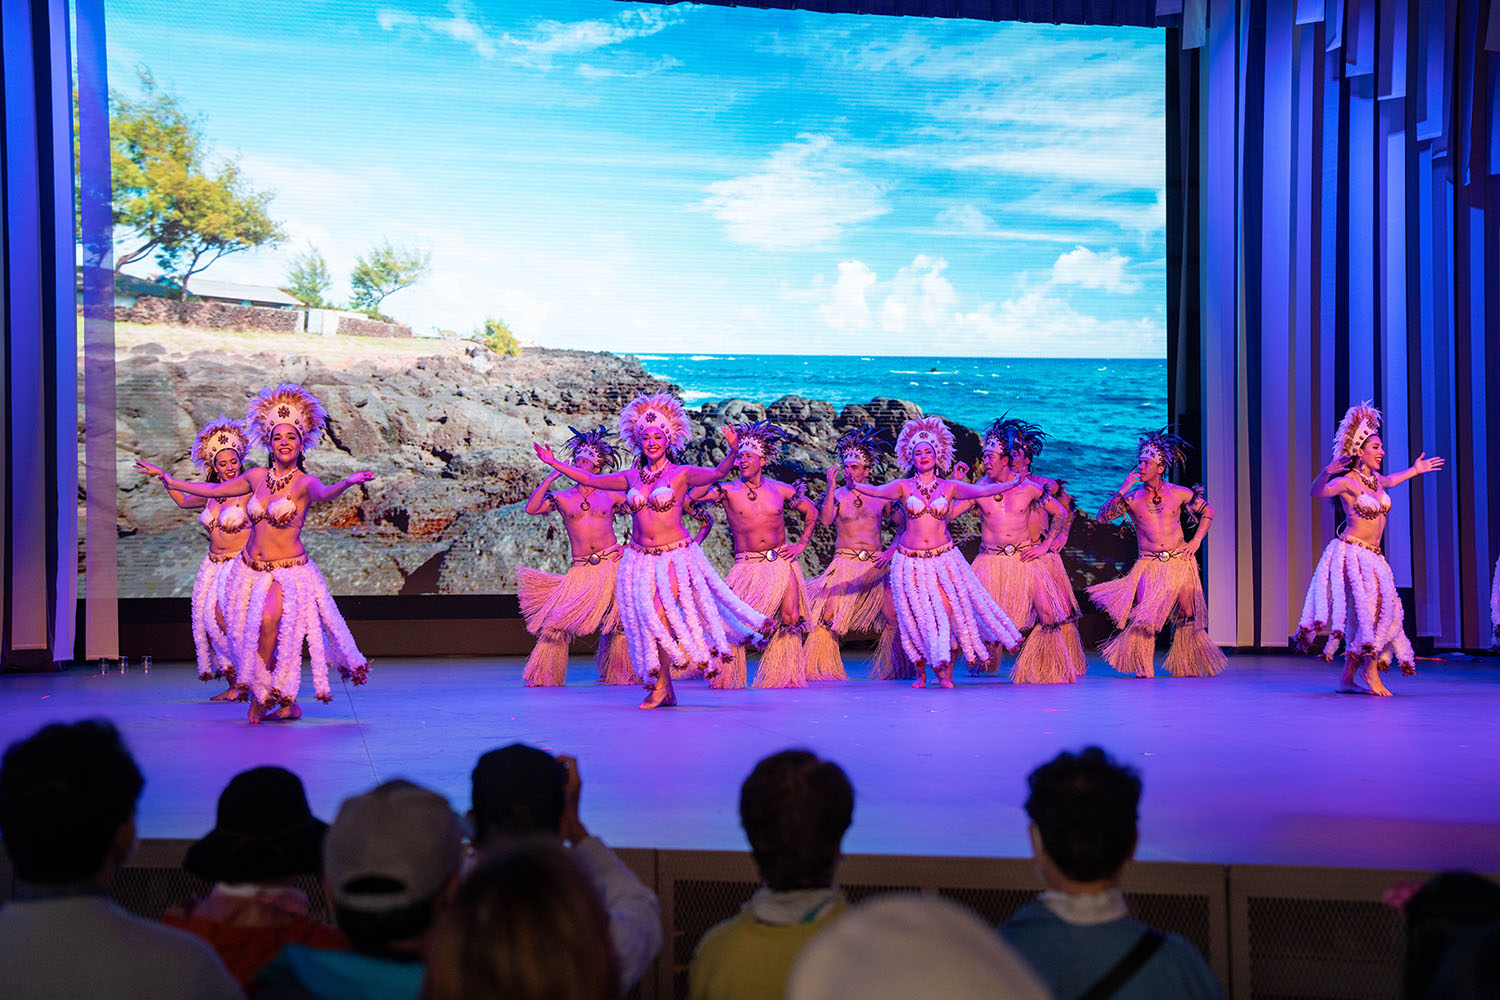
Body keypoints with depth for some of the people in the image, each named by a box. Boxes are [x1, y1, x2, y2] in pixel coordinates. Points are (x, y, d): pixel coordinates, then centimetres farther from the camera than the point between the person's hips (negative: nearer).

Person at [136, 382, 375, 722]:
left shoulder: (304, 483, -8)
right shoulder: (257, 477, 6)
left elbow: (324, 494, -32)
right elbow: (214, 489, 21)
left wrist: (347, 482, -55)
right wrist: (165, 477, 27)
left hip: (289, 572, -5)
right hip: (251, 570, 5)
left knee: (268, 619, -28)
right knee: (250, 633, 1)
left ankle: (260, 694, -10)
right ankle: (286, 703, 16)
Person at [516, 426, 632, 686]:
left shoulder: (611, 495, 9)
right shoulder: (562, 497, 7)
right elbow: (531, 509, -8)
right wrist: (552, 476, -8)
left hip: (612, 564, 0)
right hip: (581, 571, 0)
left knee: (617, 621, 2)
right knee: (556, 620, -8)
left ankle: (618, 673, 15)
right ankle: (544, 675, 1)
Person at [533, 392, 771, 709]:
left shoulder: (681, 474, -3)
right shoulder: (632, 477, 9)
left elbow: (718, 472, -17)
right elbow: (590, 479, 16)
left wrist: (732, 451, -36)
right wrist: (554, 463, 15)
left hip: (674, 556, -4)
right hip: (640, 558, 5)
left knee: (661, 616, -16)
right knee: (645, 618, 2)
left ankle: (661, 685, 0)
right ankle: (664, 690, 11)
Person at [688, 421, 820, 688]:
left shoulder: (779, 490, 4)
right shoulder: (728, 491, -1)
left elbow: (812, 511, 19)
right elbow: (694, 496, -19)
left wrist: (802, 544, 10)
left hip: (782, 563, 2)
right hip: (748, 565, -2)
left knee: (791, 619, -5)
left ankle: (785, 676, 10)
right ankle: (726, 676, -2)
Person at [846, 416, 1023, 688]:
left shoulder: (950, 487, 6)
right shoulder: (903, 487, 2)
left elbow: (981, 491, -3)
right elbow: (877, 491, -14)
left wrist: (1013, 484, -15)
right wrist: (853, 485, -33)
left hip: (943, 558, 0)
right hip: (910, 560, 0)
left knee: (947, 611, -10)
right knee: (918, 616, -1)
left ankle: (945, 670, 1)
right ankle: (921, 672, 13)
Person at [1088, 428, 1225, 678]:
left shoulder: (1179, 493, 4)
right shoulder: (1132, 497, 2)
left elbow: (1208, 511, 18)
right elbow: (1103, 517, -8)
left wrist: (1197, 540, 7)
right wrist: (1122, 490, -14)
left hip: (1179, 561, 1)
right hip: (1149, 564, -1)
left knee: (1188, 615, 4)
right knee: (1145, 613, -15)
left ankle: (1189, 666, 21)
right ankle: (1143, 667, -6)